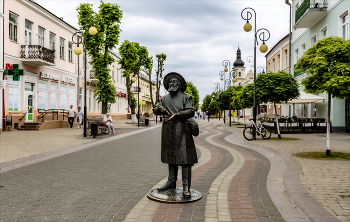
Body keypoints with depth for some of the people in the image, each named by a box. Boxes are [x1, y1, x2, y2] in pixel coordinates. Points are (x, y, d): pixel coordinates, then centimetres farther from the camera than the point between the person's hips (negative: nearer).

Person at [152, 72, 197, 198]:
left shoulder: (186, 97, 3)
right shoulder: (165, 98, 18)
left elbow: (191, 112, -8)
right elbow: (155, 110, 16)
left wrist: (177, 114, -16)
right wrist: (160, 108, -5)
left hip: (181, 130, -5)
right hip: (168, 131, 5)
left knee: (184, 157, -8)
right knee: (171, 156, 13)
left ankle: (186, 187, -7)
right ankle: (171, 182, 23)